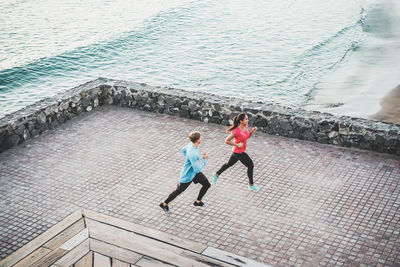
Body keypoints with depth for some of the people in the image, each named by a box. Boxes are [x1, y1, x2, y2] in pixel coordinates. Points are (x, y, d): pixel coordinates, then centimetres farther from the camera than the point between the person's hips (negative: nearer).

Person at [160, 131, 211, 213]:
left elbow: (183, 150, 11)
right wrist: (204, 160, -24)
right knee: (179, 191, 13)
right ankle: (164, 204, 35)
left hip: (195, 172, 8)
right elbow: (197, 169, -35)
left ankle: (198, 201, 33)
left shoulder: (191, 144, -12)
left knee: (207, 185, 13)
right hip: (187, 175, -8)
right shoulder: (192, 153, -40)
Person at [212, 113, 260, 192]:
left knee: (229, 163, 24)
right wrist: (237, 145, -23)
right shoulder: (236, 131, -29)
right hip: (238, 152, -8)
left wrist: (252, 131, -7)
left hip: (241, 150, 8)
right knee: (250, 165, 0)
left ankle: (216, 174, 43)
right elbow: (226, 141, -22)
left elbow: (248, 136, 12)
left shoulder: (246, 126, -5)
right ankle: (251, 185, 19)